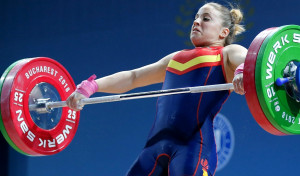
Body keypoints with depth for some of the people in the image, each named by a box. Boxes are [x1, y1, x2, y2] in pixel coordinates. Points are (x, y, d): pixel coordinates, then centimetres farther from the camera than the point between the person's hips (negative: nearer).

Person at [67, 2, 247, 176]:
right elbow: (132, 77, 33)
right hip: (157, 143, 6)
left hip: (194, 144, -6)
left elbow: (250, 60, -10)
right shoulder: (176, 58, 31)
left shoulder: (228, 53, 12)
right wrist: (90, 87, 21)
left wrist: (242, 73, -35)